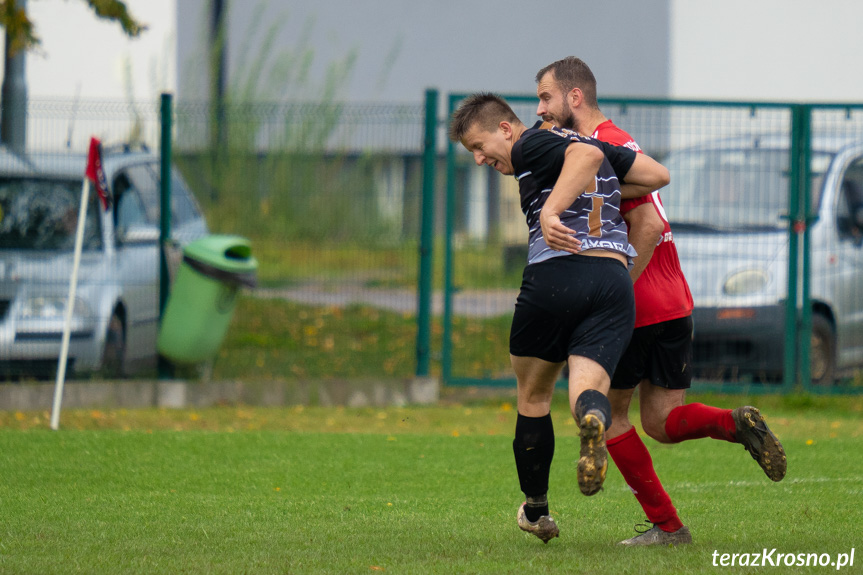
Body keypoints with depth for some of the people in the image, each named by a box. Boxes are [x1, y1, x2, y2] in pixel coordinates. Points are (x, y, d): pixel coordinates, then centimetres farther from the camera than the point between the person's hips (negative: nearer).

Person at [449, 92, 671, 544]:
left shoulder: (530, 146, 1)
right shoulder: (587, 140, 24)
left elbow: (586, 156, -19)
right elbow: (657, 175, 25)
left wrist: (551, 210, -28)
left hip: (554, 277, -5)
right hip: (614, 280, 5)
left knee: (533, 396, 16)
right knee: (587, 387, -8)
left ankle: (535, 511, 25)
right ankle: (592, 419, -47)